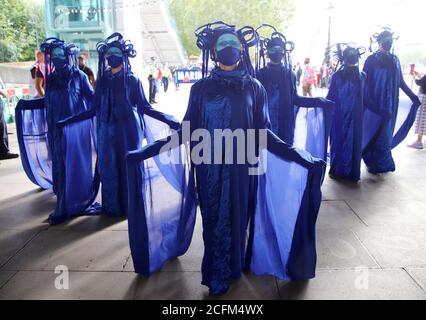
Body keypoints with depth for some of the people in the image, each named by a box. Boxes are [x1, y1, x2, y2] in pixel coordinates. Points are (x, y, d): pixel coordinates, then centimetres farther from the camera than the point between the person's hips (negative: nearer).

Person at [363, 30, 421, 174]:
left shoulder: (395, 60, 10)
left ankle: (382, 164, 23)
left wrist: (413, 96, 12)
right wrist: (367, 102, -15)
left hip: (390, 105, 5)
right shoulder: (371, 59, -5)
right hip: (375, 104, -5)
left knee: (386, 133, 10)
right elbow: (365, 81, -8)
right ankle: (374, 164, 15)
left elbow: (401, 82, 14)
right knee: (374, 132, 2)